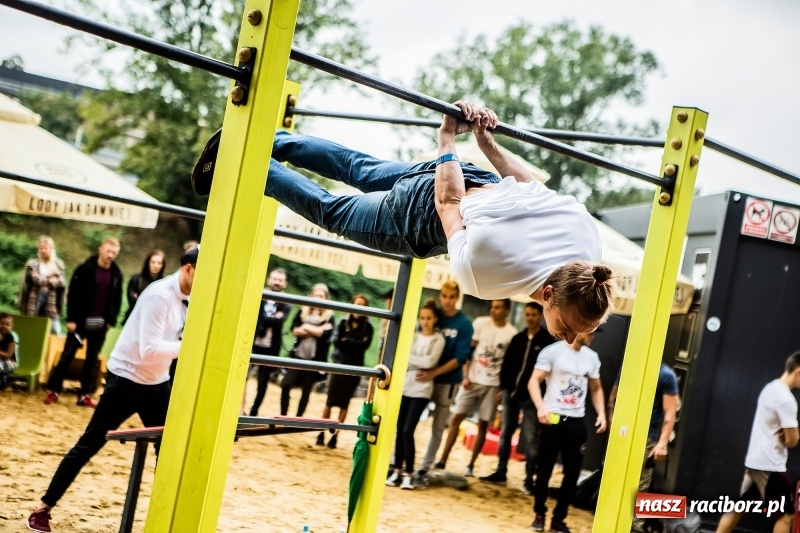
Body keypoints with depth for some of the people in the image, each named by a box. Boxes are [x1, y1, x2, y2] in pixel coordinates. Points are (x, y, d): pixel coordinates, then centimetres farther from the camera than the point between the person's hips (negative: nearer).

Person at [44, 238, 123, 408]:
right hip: (81, 320, -3)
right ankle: (53, 390, 7)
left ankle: (85, 394, 11)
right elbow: (73, 295, -9)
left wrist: (111, 320, 3)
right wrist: (71, 319, -13)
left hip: (100, 323, 4)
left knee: (92, 359, 6)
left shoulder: (116, 274, 5)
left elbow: (117, 299, 12)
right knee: (67, 355, 0)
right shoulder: (85, 269, -7)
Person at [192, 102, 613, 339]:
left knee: (359, 170, 28)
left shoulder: (587, 248, -26)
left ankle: (271, 140, 48)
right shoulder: (486, 276, -41)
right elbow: (448, 206, -24)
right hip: (424, 206, -5)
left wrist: (488, 143, 4)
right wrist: (447, 139, -10)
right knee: (330, 209, 21)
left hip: (480, 183, 5)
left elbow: (529, 184, -9)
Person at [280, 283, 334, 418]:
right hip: (298, 355, 1)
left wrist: (307, 327, -7)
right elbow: (294, 331, -2)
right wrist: (316, 331, -11)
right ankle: (283, 416, 4)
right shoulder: (302, 311, 8)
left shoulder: (328, 316, 3)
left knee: (306, 390, 7)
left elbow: (326, 333, -13)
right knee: (286, 385, -9)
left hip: (315, 358, -1)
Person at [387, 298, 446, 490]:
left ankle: (409, 474, -2)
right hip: (403, 387, 4)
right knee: (400, 431, 4)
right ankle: (397, 470, 12)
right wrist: (419, 362, -12)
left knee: (408, 431, -11)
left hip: (421, 390, -4)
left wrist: (408, 358, -7)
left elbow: (430, 362, -13)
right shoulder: (412, 336, 10)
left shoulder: (438, 340, 0)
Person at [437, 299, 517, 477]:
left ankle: (471, 465, 10)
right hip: (472, 380, 1)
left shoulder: (512, 333, -3)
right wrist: (466, 376, -5)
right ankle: (442, 461, -1)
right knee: (456, 418, -4)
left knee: (483, 425, 3)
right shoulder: (480, 323, 0)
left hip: (493, 384, -1)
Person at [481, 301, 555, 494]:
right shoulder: (518, 338, 12)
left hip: (532, 396, -5)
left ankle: (529, 479, 2)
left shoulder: (548, 341, -3)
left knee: (531, 439, -2)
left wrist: (540, 392, -13)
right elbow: (507, 364, 12)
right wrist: (504, 386, 2)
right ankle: (500, 473, 19)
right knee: (505, 434, 10)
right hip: (511, 393, 5)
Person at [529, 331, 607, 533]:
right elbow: (534, 381, -10)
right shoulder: (552, 351, -6)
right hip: (553, 418, -4)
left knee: (572, 473, 5)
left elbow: (596, 388, 19)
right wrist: (541, 407, -25)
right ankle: (539, 514, 20)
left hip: (576, 421, 4)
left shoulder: (592, 357, 10)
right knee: (544, 469, 3)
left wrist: (601, 413, 5)